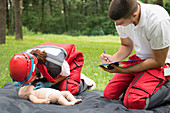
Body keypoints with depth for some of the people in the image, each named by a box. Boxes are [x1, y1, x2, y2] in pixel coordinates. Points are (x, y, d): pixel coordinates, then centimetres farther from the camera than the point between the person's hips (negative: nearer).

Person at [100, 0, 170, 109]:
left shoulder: (158, 21, -31)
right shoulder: (121, 18, -11)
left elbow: (158, 61, -21)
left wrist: (123, 70, -21)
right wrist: (114, 58, -15)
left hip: (160, 63, -6)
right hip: (139, 59, 6)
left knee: (133, 102, -26)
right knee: (109, 94, -2)